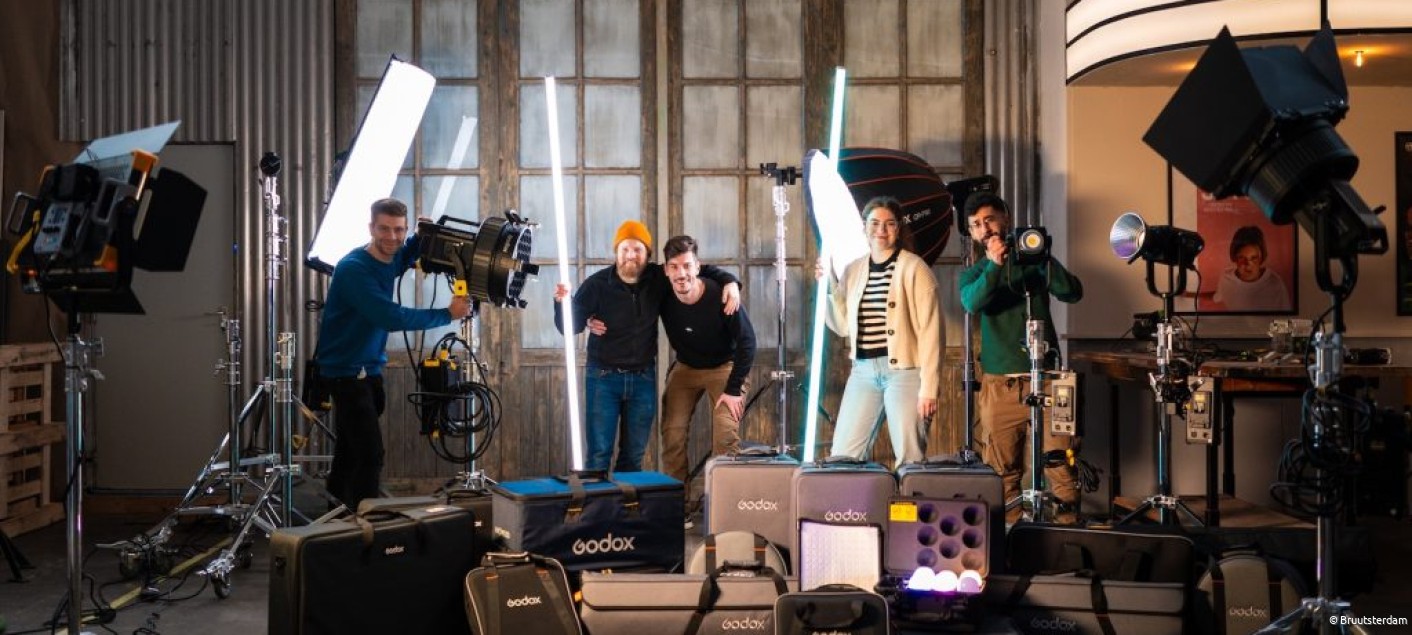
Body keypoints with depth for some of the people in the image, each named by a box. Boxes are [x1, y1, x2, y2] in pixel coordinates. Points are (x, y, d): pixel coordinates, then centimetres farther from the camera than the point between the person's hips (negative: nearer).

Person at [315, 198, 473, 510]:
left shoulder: (391, 259, 1)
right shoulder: (354, 268, -23)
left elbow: (411, 250, 24)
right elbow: (391, 317, -30)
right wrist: (448, 314, -24)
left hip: (369, 367, 8)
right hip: (346, 370, -8)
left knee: (350, 450, 21)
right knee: (370, 455, -14)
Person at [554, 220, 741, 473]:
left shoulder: (658, 279, -3)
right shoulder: (596, 285, -9)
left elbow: (699, 269, 10)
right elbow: (570, 327, -6)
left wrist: (729, 281, -7)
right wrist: (562, 302, -26)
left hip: (643, 378, 3)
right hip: (603, 377, -3)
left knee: (634, 455, 10)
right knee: (598, 454, -3)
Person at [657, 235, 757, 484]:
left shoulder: (720, 296, -28)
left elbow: (747, 341, -20)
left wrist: (734, 389, -19)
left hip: (725, 367, -3)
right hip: (685, 367, 4)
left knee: (726, 436, -17)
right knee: (671, 433, -5)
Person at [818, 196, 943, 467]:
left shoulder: (914, 268, -4)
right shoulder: (853, 270, 11)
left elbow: (930, 330, -8)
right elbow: (844, 326, 11)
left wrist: (929, 387, -13)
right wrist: (830, 285, 0)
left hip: (904, 370, -5)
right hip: (863, 371, 5)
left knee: (910, 458, -3)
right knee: (842, 455, 4)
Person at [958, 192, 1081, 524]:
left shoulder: (1033, 261, 10)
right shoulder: (974, 274, 12)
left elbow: (1072, 293, -6)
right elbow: (972, 302, -12)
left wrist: (1045, 258, -18)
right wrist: (995, 265, -26)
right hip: (999, 384, 1)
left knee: (1059, 463, -6)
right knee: (1003, 470, 3)